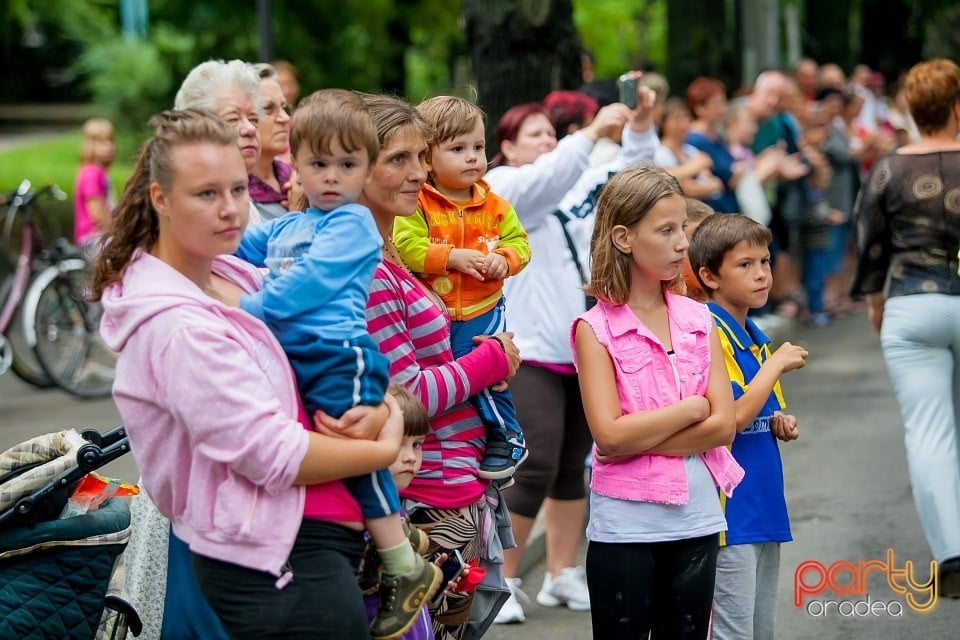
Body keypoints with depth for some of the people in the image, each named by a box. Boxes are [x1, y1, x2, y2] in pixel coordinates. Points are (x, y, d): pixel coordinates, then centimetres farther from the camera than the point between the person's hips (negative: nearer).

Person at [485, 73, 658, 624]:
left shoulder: (578, 183, 16)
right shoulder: (502, 186, -3)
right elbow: (542, 182, -23)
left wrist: (640, 126, -10)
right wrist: (593, 131, -28)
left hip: (586, 347, 6)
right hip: (531, 350, -6)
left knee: (573, 466, 10)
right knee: (535, 467, -12)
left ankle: (562, 575, 19)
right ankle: (501, 579, -2)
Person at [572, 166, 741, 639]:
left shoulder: (697, 320, 4)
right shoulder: (596, 329, -8)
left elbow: (723, 426, -5)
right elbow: (610, 435, -18)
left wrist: (640, 440, -14)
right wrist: (692, 408, -10)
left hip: (697, 517, 4)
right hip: (625, 524, -4)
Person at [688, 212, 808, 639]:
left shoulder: (757, 338, 13)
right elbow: (730, 419, -21)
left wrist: (782, 427, 3)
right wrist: (776, 365, -16)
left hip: (765, 506, 9)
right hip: (731, 512, -9)